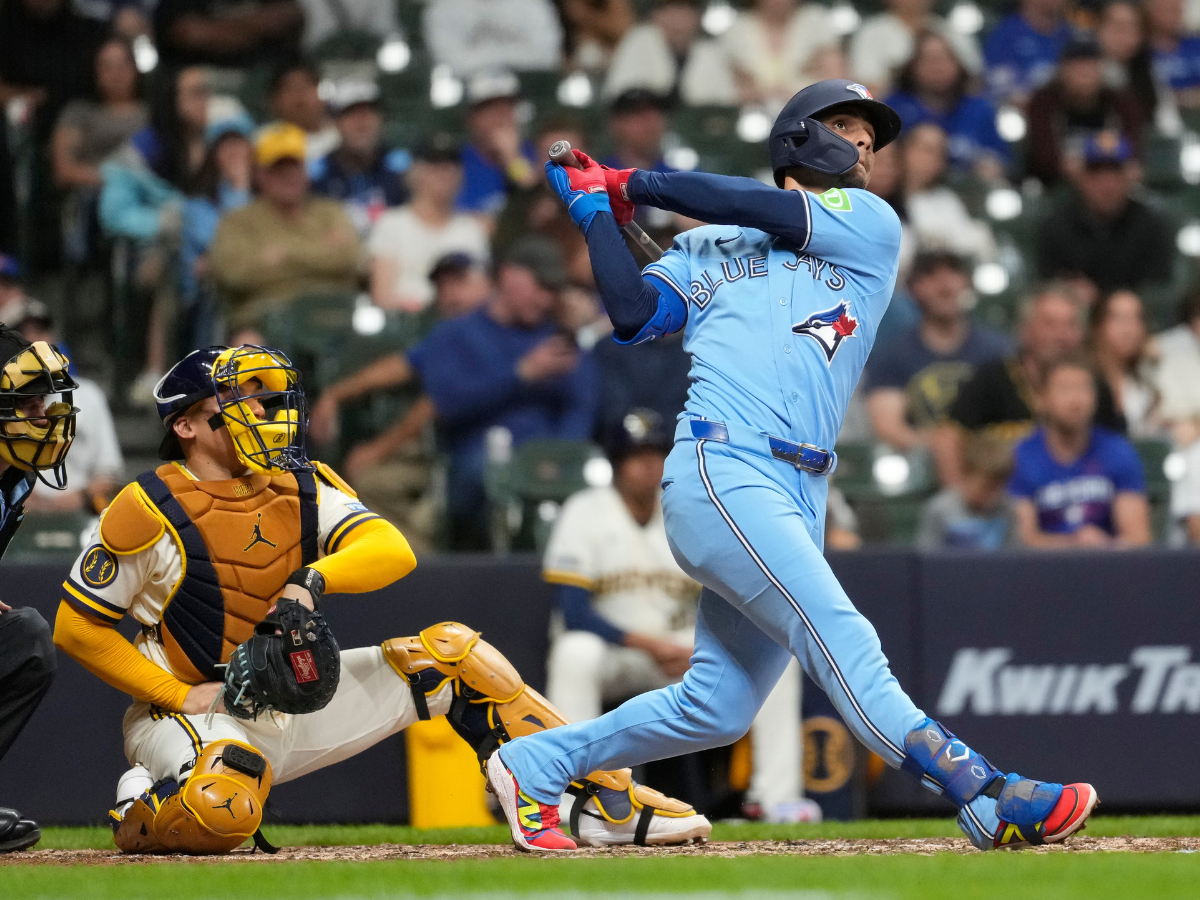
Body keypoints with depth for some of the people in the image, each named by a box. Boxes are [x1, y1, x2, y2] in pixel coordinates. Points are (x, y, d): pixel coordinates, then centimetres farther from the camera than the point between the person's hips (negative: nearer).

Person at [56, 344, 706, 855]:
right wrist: (181, 697, -17)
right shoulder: (148, 510, -13)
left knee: (452, 652, -2)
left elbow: (392, 551, -14)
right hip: (200, 710, -6)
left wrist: (312, 580, -33)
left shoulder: (304, 487, 2)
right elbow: (77, 629, -11)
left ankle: (613, 803, 2)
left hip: (299, 695, 6)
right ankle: (140, 816, -3)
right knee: (223, 812, -41)